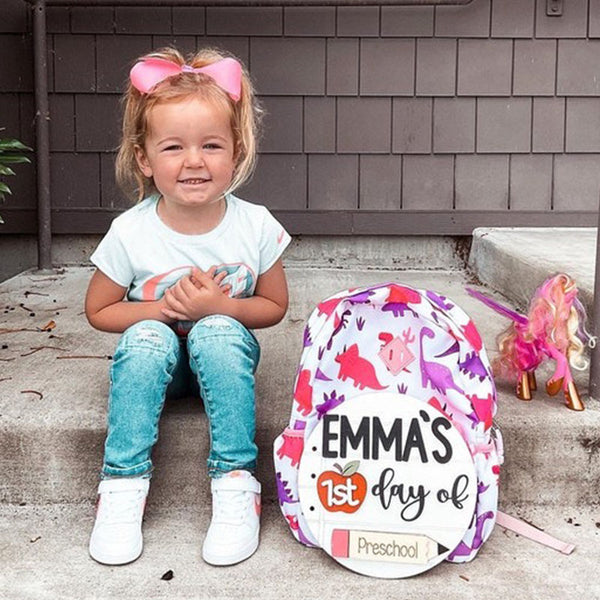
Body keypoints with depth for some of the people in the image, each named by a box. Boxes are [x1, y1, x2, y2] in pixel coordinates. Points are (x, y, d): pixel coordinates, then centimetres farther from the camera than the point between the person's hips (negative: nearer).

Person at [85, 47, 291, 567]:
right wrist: (162, 309, -20)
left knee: (218, 332, -33)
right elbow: (99, 311, -3)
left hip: (223, 349, 0)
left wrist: (219, 307, -21)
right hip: (158, 357, 1)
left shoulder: (255, 226, -14)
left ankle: (236, 483, -26)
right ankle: (124, 484, -22)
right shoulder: (130, 232, -15)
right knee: (146, 336, -32)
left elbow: (274, 306, -2)